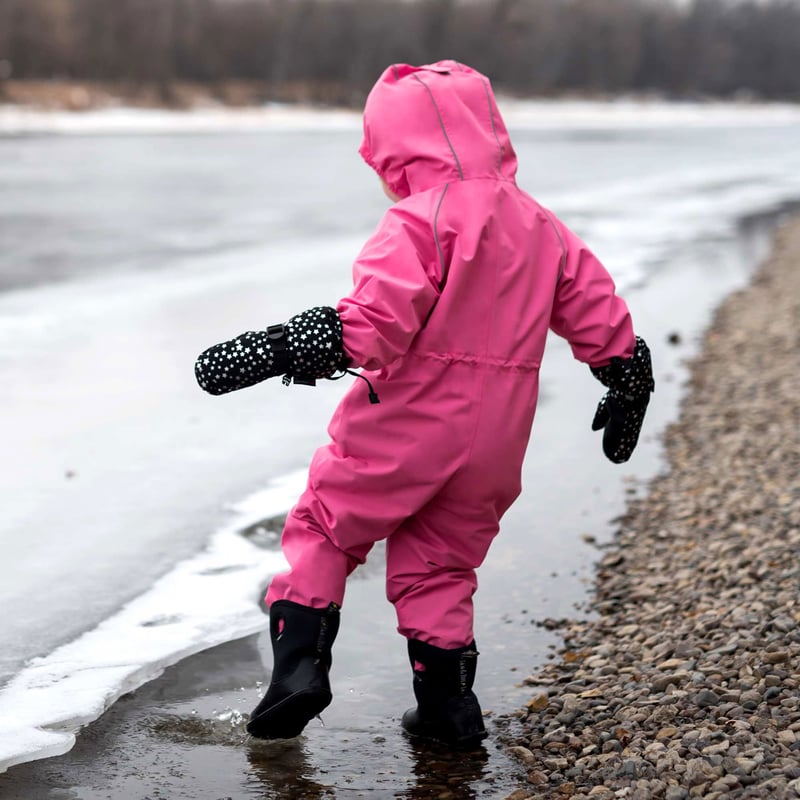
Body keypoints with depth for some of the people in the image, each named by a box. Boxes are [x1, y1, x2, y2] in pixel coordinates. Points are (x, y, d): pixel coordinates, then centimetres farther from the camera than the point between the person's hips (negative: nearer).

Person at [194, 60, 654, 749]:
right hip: (494, 440, 6)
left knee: (324, 529, 11)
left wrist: (278, 350, -26)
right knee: (440, 563, 19)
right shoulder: (543, 227, 9)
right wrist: (627, 385, 30)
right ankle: (447, 705, 18)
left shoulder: (422, 221, -15)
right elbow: (599, 315, 16)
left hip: (404, 429, -6)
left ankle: (300, 662, 0)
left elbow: (374, 323, -27)